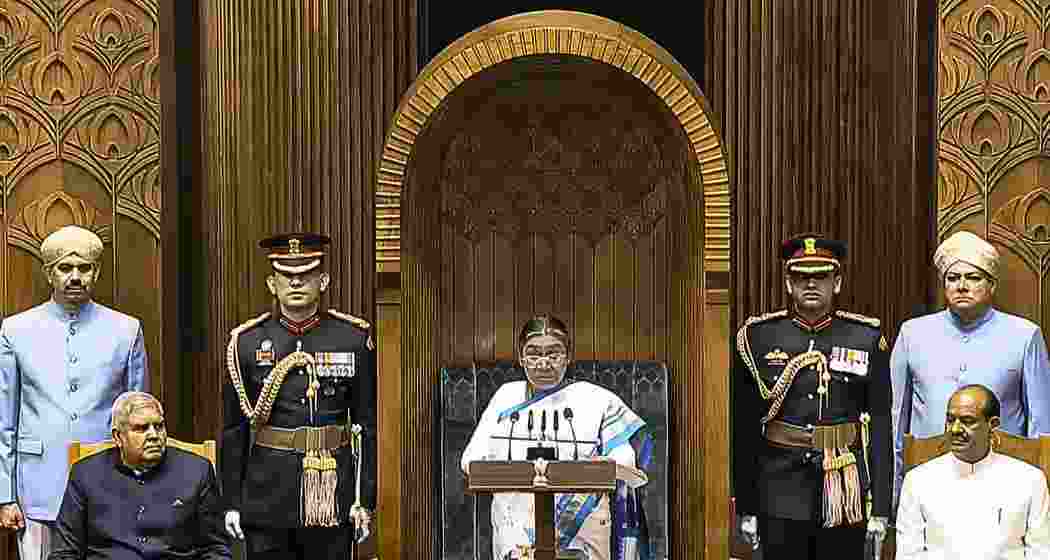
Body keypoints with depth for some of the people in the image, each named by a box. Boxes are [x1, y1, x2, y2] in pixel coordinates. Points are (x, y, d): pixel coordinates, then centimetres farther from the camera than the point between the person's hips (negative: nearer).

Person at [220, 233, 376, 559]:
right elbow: (234, 429, 5)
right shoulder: (247, 342, 3)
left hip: (333, 500, 0)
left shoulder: (355, 339, 2)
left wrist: (365, 499, -2)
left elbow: (369, 426, 2)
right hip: (267, 501, 0)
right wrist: (232, 502, 3)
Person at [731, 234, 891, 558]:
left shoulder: (867, 339, 2)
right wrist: (746, 508, 1)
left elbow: (880, 426, 1)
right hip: (780, 500, 0)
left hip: (846, 496, 0)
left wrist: (880, 509, -3)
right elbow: (744, 428, 2)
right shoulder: (757, 338, 2)